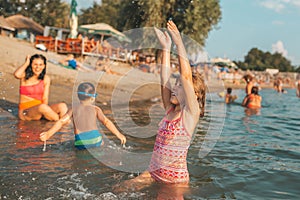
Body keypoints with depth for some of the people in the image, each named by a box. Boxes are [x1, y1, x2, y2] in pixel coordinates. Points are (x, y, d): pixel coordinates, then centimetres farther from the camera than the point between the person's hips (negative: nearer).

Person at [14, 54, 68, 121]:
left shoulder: (46, 79, 8)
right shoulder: (25, 76, 1)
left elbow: (45, 98, 1)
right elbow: (17, 75, -24)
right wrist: (26, 63, -8)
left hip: (40, 110, 4)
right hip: (25, 111, -3)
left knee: (62, 106, -23)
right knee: (42, 107, -37)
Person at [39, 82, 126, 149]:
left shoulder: (73, 110, 9)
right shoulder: (95, 109, 6)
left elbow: (61, 122, 4)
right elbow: (106, 122, -1)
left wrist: (48, 134, 9)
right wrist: (118, 134, 1)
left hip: (81, 143, 0)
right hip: (95, 139, 0)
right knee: (101, 142, 32)